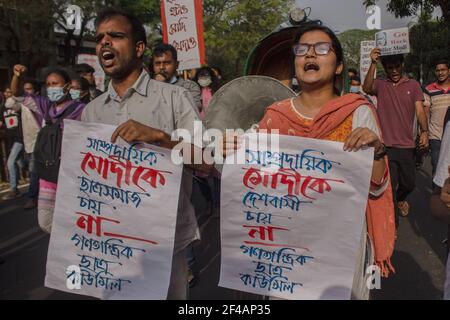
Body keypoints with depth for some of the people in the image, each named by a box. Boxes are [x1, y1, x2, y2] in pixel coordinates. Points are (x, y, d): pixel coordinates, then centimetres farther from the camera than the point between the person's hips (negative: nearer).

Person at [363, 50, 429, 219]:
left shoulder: (413, 85, 5)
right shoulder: (380, 85, 3)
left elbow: (420, 111, -2)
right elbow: (366, 88, -20)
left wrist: (424, 132, -18)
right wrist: (373, 64, -30)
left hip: (407, 145, 2)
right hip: (385, 146, -2)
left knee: (409, 183, 15)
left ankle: (400, 199, 49)